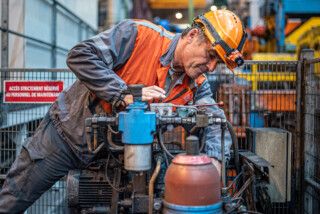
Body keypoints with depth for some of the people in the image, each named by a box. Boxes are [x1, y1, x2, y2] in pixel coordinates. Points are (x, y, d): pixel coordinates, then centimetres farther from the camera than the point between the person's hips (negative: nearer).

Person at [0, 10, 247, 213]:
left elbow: (216, 122, -7)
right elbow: (80, 56, -26)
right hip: (67, 131, -4)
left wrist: (215, 158, -27)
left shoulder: (197, 87, -5)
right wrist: (124, 93, -32)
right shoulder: (140, 34, -21)